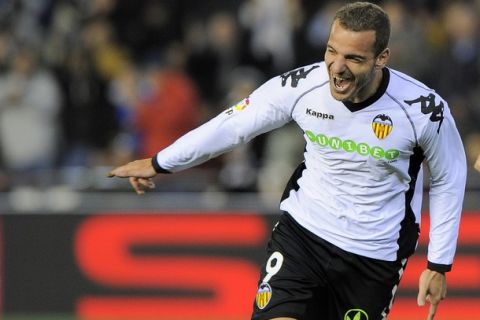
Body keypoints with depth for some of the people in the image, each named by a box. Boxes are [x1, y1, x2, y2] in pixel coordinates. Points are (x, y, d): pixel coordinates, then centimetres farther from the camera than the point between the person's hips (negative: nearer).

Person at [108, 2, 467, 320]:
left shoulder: (425, 110, -20)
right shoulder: (302, 86, -16)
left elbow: (449, 180, -1)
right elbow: (233, 124, 1)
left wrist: (439, 264, -1)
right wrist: (160, 163, 9)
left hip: (374, 256, -1)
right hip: (302, 231, 1)